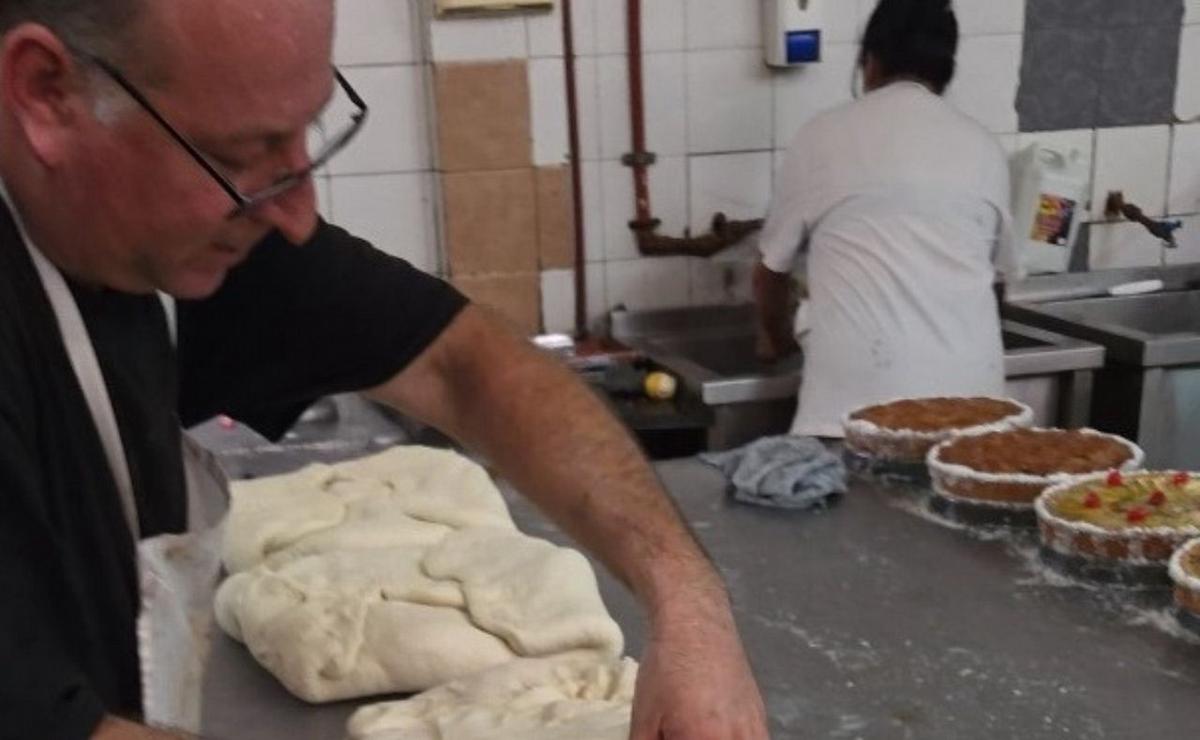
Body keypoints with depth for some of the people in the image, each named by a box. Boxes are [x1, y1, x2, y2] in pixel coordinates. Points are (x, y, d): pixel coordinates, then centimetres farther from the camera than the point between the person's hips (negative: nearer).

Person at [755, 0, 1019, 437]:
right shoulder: (983, 148, 12)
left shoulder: (825, 137, 6)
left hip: (860, 390, -3)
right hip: (967, 388, 3)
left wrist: (777, 338, 36)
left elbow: (771, 270, 16)